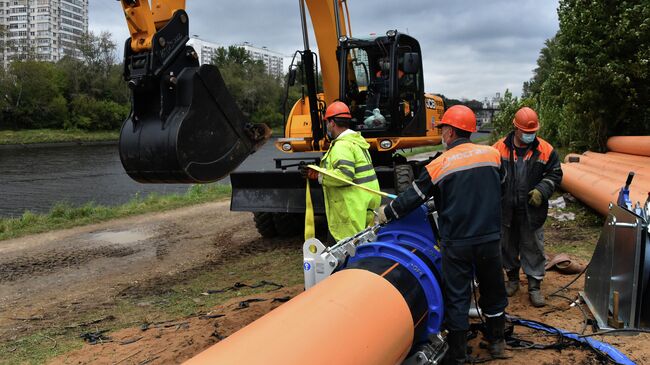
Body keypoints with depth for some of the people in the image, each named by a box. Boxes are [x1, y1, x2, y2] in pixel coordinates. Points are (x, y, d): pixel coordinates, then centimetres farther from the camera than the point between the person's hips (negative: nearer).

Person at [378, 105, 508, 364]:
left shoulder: (439, 165, -12)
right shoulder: (492, 154, -2)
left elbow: (413, 197, -4)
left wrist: (387, 212, 11)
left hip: (456, 243, -3)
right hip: (490, 238, 4)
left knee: (456, 297, 7)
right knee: (492, 289, 19)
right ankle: (496, 342, 36)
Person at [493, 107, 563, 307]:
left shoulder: (545, 150, -3)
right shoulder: (500, 148, -5)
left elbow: (555, 174, 5)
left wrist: (541, 191, -10)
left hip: (532, 210, -1)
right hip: (506, 209, 1)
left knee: (533, 249, 6)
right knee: (508, 246, 15)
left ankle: (535, 286, 17)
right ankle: (512, 279, 35)